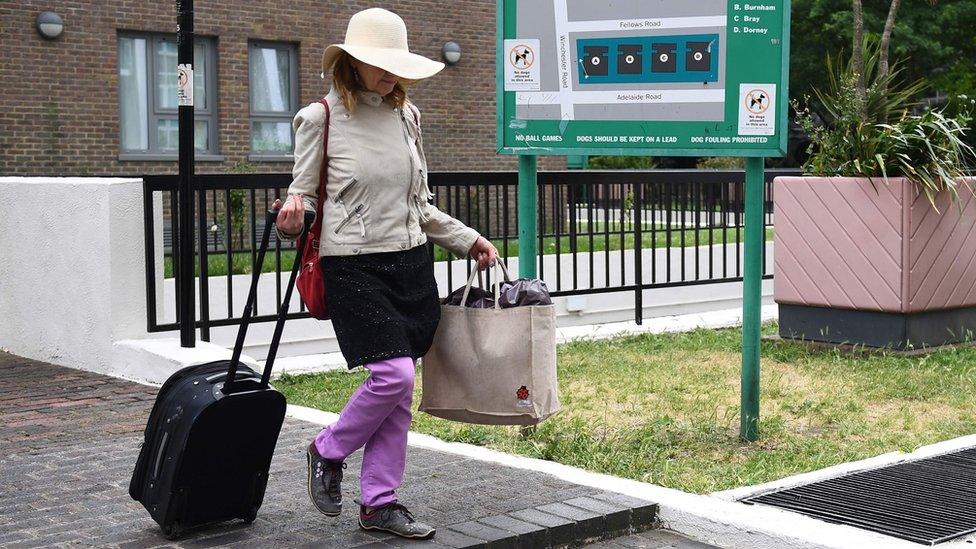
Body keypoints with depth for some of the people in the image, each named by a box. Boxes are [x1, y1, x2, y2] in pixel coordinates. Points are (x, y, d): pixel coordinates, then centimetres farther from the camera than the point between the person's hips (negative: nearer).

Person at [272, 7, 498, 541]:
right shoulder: (320, 118, -5)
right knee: (394, 374, -16)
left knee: (399, 387, 5)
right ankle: (328, 451, 11)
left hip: (410, 261, 6)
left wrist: (467, 239, 15)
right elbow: (303, 194, -1)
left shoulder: (406, 116, 10)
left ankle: (379, 501, 16)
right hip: (353, 265, -5)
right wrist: (290, 218, -23)